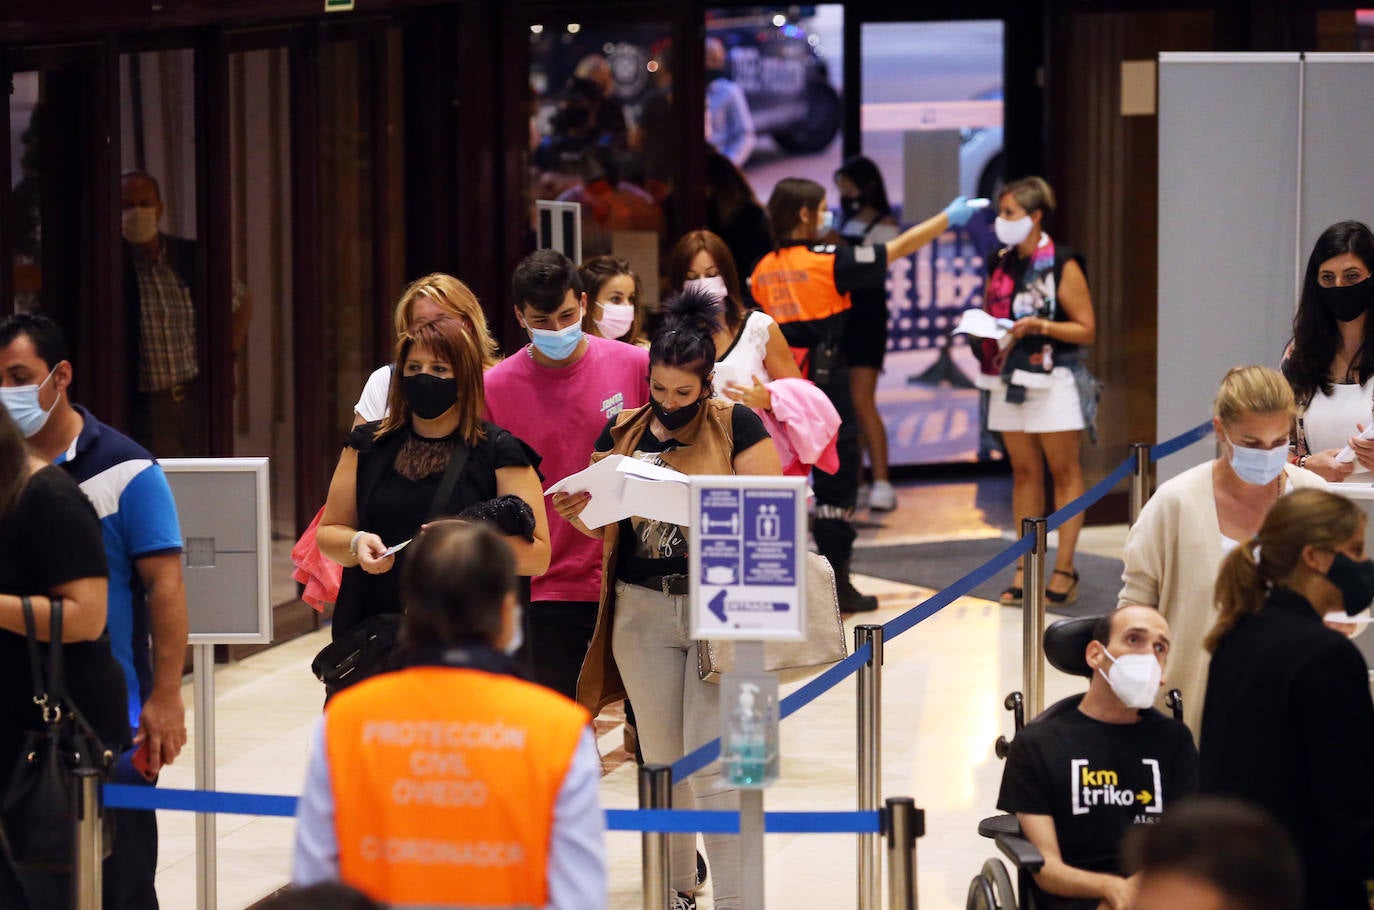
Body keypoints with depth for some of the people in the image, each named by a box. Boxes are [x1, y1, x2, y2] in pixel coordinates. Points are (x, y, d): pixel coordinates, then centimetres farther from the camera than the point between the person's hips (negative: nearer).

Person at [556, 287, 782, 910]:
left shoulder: (737, 426, -3)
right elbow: (605, 524, 14)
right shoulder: (622, 432, 9)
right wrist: (576, 513, -8)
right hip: (642, 609, 4)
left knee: (714, 763, -9)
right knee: (662, 759, 11)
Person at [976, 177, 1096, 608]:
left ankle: (1064, 570, -1)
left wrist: (1041, 326, -20)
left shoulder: (1062, 265, -8)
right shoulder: (1001, 264, 10)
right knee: (1024, 472, 8)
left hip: (1055, 380, -6)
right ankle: (1025, 568, 11)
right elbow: (989, 313, 23)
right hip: (1010, 379, 6)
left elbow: (1087, 329, -9)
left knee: (1064, 472, -1)